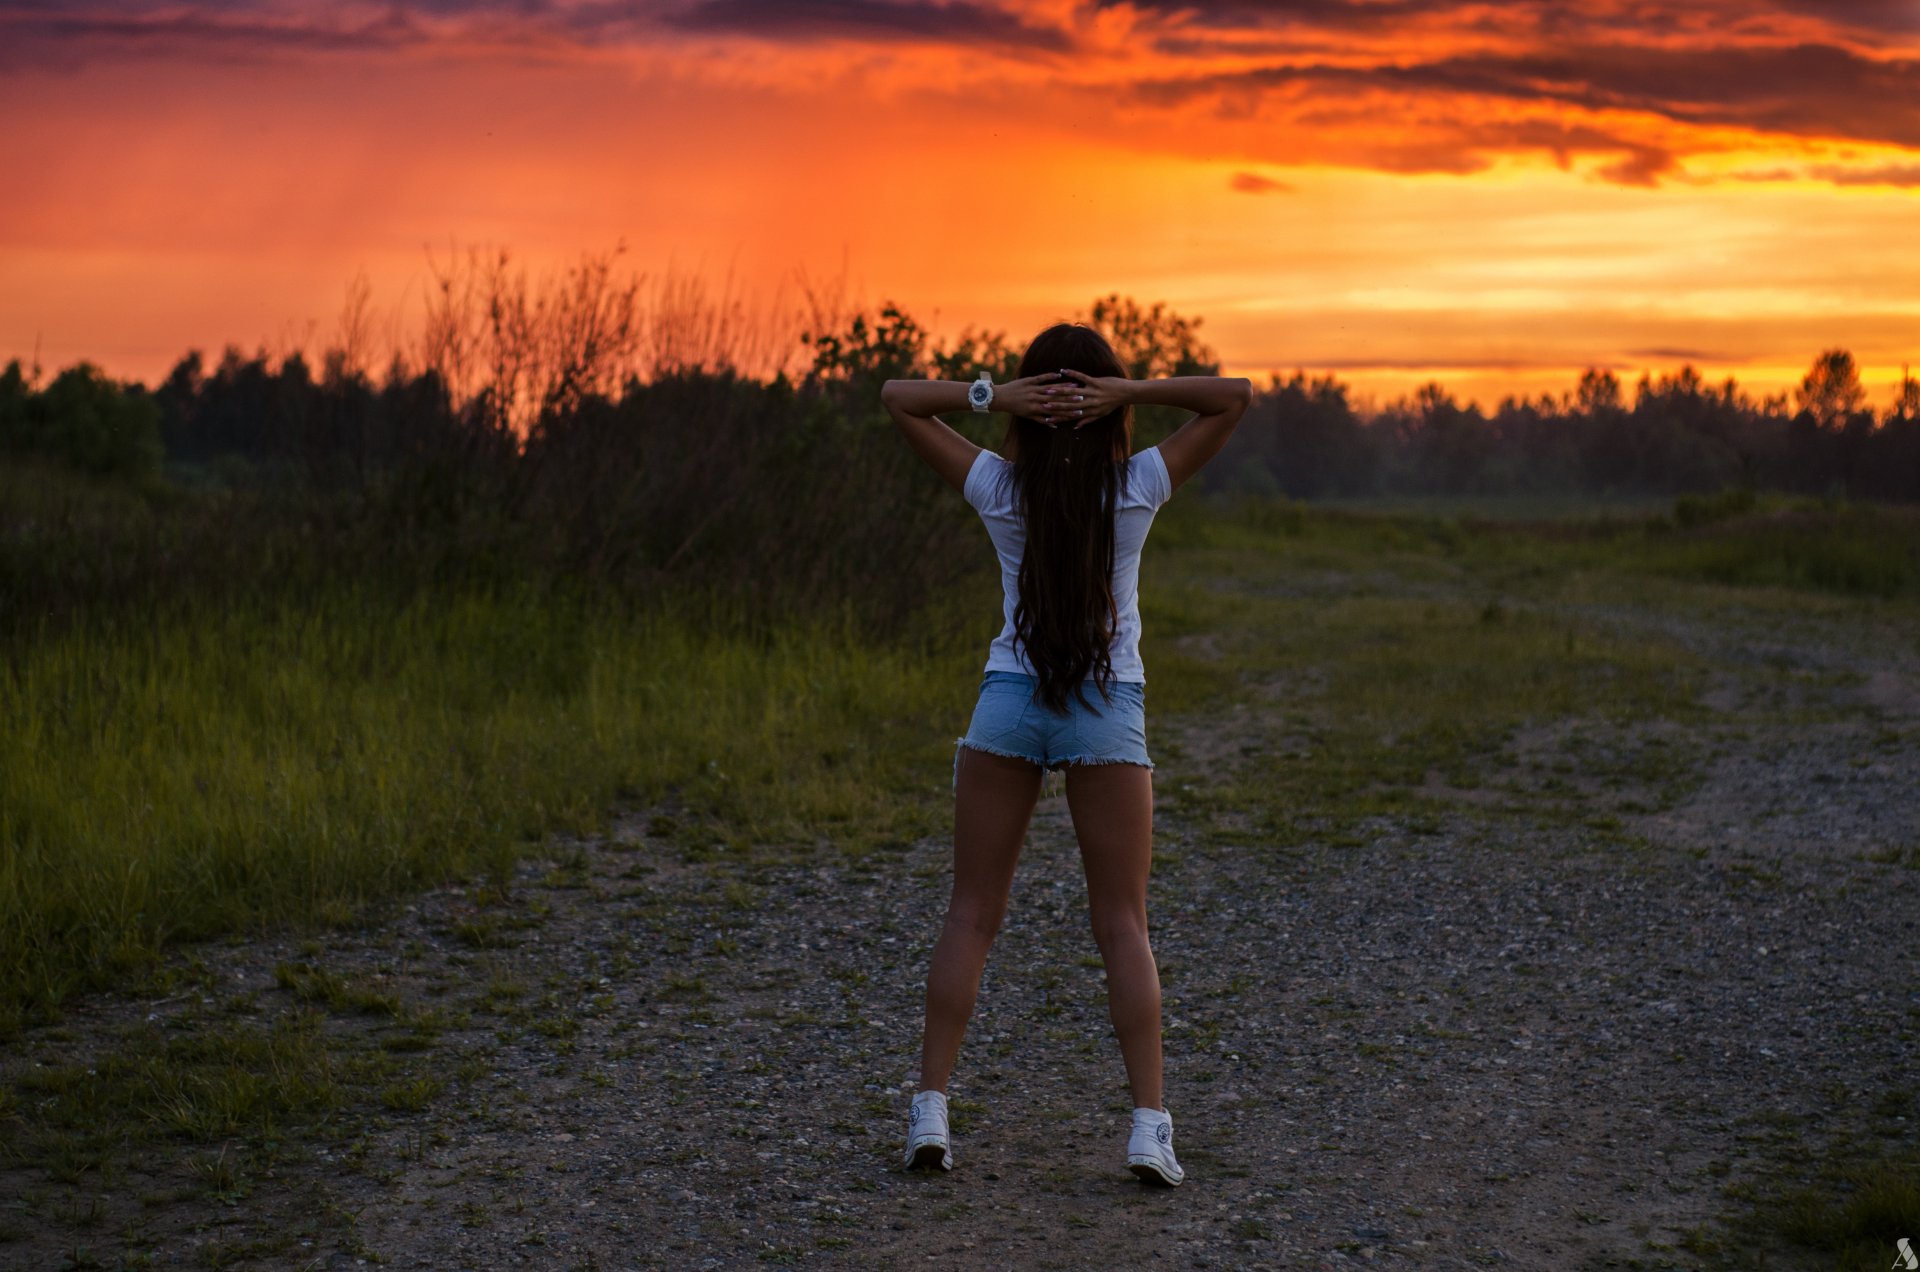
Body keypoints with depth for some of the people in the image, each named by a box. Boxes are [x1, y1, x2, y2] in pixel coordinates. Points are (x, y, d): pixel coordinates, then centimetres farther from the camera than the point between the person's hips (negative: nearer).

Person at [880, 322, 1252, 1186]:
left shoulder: (998, 488, -2)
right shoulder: (1141, 487, -4)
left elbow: (898, 398, 7)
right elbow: (1235, 396, 3)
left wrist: (992, 397, -7)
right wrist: (1132, 393, -10)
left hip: (1009, 700, 1)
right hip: (1109, 710, -1)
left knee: (971, 914, 7)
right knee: (1123, 925, 3)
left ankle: (931, 1109, 1)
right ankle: (1149, 1122, -5)